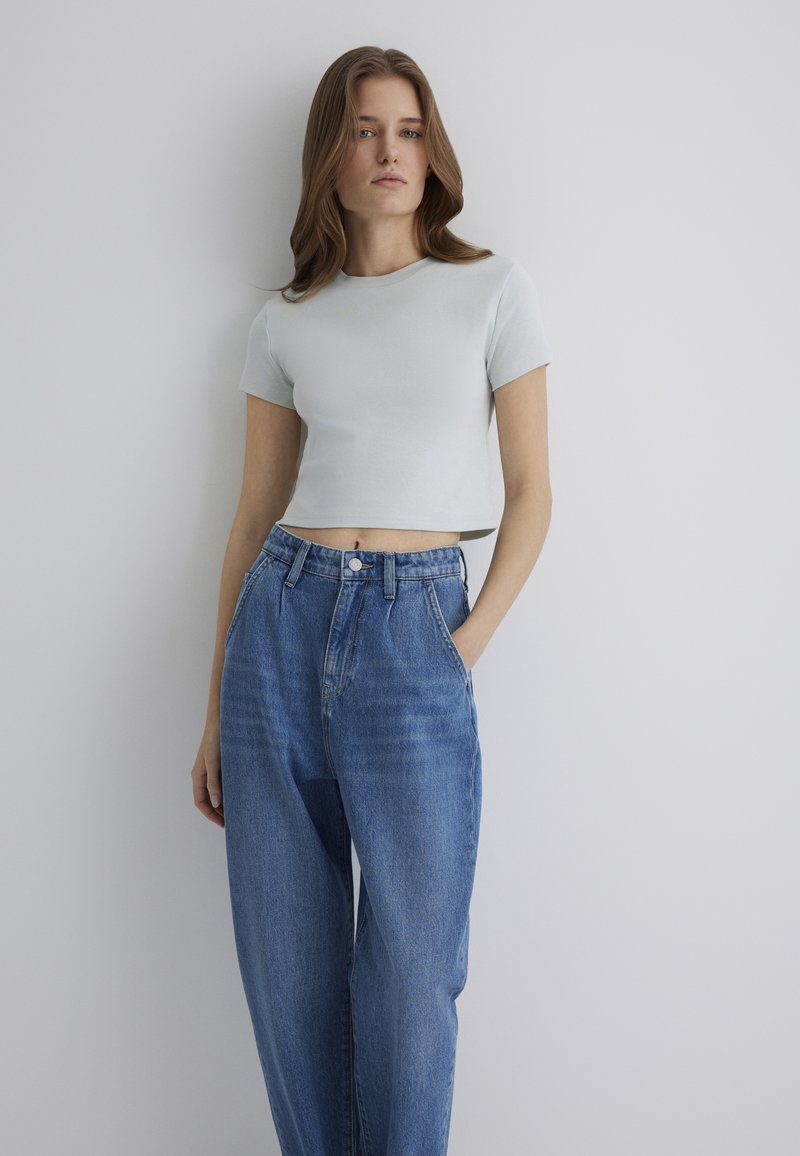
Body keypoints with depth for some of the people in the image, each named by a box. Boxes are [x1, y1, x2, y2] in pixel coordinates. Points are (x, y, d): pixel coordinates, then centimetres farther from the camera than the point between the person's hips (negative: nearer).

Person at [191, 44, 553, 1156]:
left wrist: (472, 640, -8)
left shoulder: (493, 290, 4)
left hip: (414, 630, -2)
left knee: (411, 970, 0)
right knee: (288, 965, 9)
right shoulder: (287, 319, 9)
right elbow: (255, 510, 11)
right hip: (284, 617, 3)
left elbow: (531, 490, 5)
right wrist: (216, 710, 10)